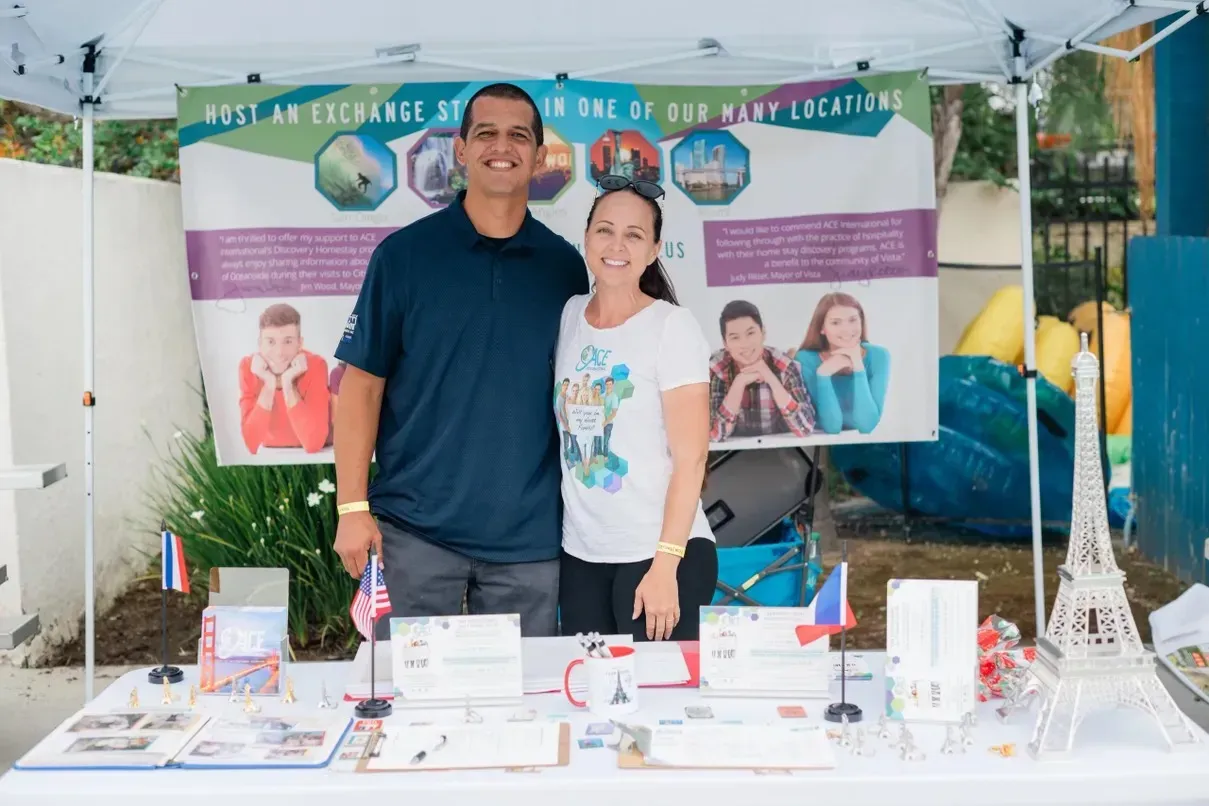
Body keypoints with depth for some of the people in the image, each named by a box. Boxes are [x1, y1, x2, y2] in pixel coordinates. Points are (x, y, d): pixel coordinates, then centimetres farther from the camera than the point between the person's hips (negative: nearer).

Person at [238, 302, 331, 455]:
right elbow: (252, 444, -21)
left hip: (316, 458, -1)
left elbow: (313, 443, -28)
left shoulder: (315, 366, -19)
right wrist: (268, 384, -27)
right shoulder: (248, 367, -14)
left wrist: (288, 383, -30)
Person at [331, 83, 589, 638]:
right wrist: (353, 507, -7)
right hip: (415, 529, -2)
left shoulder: (565, 266, 6)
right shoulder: (404, 254, -1)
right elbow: (362, 385, -1)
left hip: (530, 535, 2)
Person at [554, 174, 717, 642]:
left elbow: (690, 458, -11)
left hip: (660, 553, -5)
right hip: (581, 557, 5)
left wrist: (665, 564, -17)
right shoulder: (568, 317, 7)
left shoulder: (672, 326, -8)